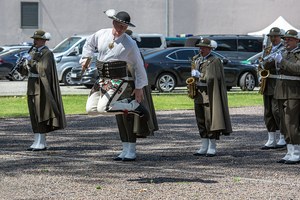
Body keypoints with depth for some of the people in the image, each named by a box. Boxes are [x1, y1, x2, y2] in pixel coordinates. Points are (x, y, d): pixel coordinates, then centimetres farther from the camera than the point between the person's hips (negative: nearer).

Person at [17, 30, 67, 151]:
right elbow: (26, 71, 14)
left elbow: (43, 69, -21)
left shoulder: (46, 53, -8)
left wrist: (31, 61, -24)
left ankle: (41, 143, -8)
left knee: (40, 113, -9)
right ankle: (37, 142, 11)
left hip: (41, 86, -8)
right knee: (34, 114, 7)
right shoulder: (33, 53, 17)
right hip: (32, 86, 8)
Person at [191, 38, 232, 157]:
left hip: (209, 94, -8)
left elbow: (212, 77, -16)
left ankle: (212, 148, -4)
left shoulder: (214, 61, -6)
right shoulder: (198, 61, 18)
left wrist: (199, 75, -15)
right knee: (201, 121, 7)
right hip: (199, 94, 8)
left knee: (210, 120, -8)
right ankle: (204, 148, 12)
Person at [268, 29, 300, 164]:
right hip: (281, 92, 8)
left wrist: (281, 60, -22)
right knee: (285, 124, 7)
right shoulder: (283, 54, 19)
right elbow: (267, 67, 15)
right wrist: (269, 57, -5)